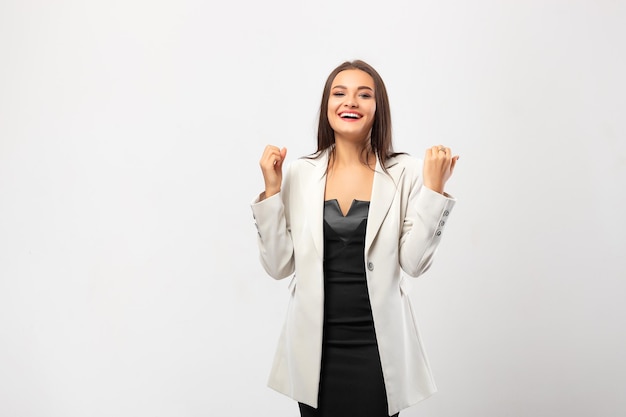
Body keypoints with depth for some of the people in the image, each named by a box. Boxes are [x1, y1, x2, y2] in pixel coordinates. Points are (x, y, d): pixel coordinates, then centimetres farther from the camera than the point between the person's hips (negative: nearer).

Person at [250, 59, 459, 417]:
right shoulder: (299, 174, -2)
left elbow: (414, 263, -10)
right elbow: (279, 266, -4)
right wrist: (272, 190, -11)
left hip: (378, 346, -1)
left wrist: (434, 189, -16)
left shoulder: (405, 172, -6)